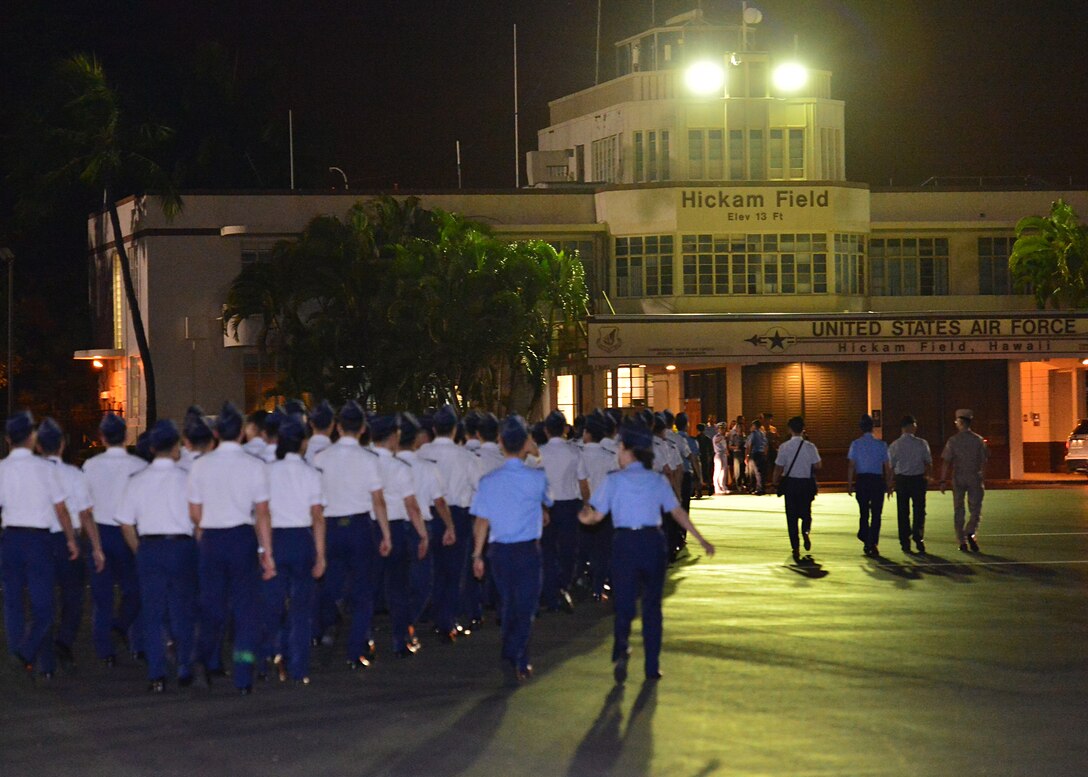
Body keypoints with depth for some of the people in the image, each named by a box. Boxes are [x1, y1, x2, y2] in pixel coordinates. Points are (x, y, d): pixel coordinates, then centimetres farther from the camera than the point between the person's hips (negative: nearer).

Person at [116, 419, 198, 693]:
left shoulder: (136, 482, 1)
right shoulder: (187, 479, -8)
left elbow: (126, 526, 5)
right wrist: (199, 550, 7)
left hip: (149, 548, 2)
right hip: (182, 546, -2)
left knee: (152, 613, 6)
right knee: (183, 611, 10)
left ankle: (156, 676, 4)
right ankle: (185, 669, 13)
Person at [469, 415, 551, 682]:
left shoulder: (489, 481, -3)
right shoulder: (537, 478, -6)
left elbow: (481, 523, -1)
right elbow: (548, 502, 14)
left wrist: (477, 555, 8)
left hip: (499, 551, 3)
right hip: (528, 549, -3)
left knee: (508, 605, 17)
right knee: (526, 606, 2)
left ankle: (517, 659, 25)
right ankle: (515, 655, -14)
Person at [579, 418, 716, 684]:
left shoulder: (614, 480, -3)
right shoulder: (658, 480, 4)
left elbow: (597, 515, -4)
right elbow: (678, 512, 2)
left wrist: (584, 517, 19)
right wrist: (701, 539, 9)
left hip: (625, 542, -2)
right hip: (653, 542, 2)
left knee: (624, 602, 6)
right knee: (652, 605, 11)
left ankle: (621, 649, -21)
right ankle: (653, 666, 12)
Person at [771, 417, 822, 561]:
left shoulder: (784, 447, -8)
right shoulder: (810, 447, -5)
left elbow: (779, 468, -7)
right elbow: (818, 466, -5)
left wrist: (776, 484, 6)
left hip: (790, 483, -1)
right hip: (806, 483, 1)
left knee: (792, 516, 6)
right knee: (805, 511, 21)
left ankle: (796, 548, 2)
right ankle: (806, 531, -8)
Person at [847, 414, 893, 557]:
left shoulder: (855, 444, -1)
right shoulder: (881, 445, -1)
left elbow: (851, 466, -5)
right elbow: (887, 467, 1)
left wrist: (849, 484, -1)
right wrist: (889, 484, 9)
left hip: (861, 480, 1)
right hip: (877, 480, -1)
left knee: (863, 513, 14)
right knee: (876, 514, 3)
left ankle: (866, 541, 12)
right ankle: (873, 544, -4)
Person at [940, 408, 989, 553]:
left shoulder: (953, 440, -4)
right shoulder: (978, 440, -1)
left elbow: (946, 462, -6)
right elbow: (984, 461, 1)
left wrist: (943, 481, -3)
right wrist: (983, 479, 9)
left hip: (958, 478, 0)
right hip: (975, 478, 0)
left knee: (958, 510, 10)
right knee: (975, 509, 7)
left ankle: (962, 541, 9)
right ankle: (971, 532, -19)